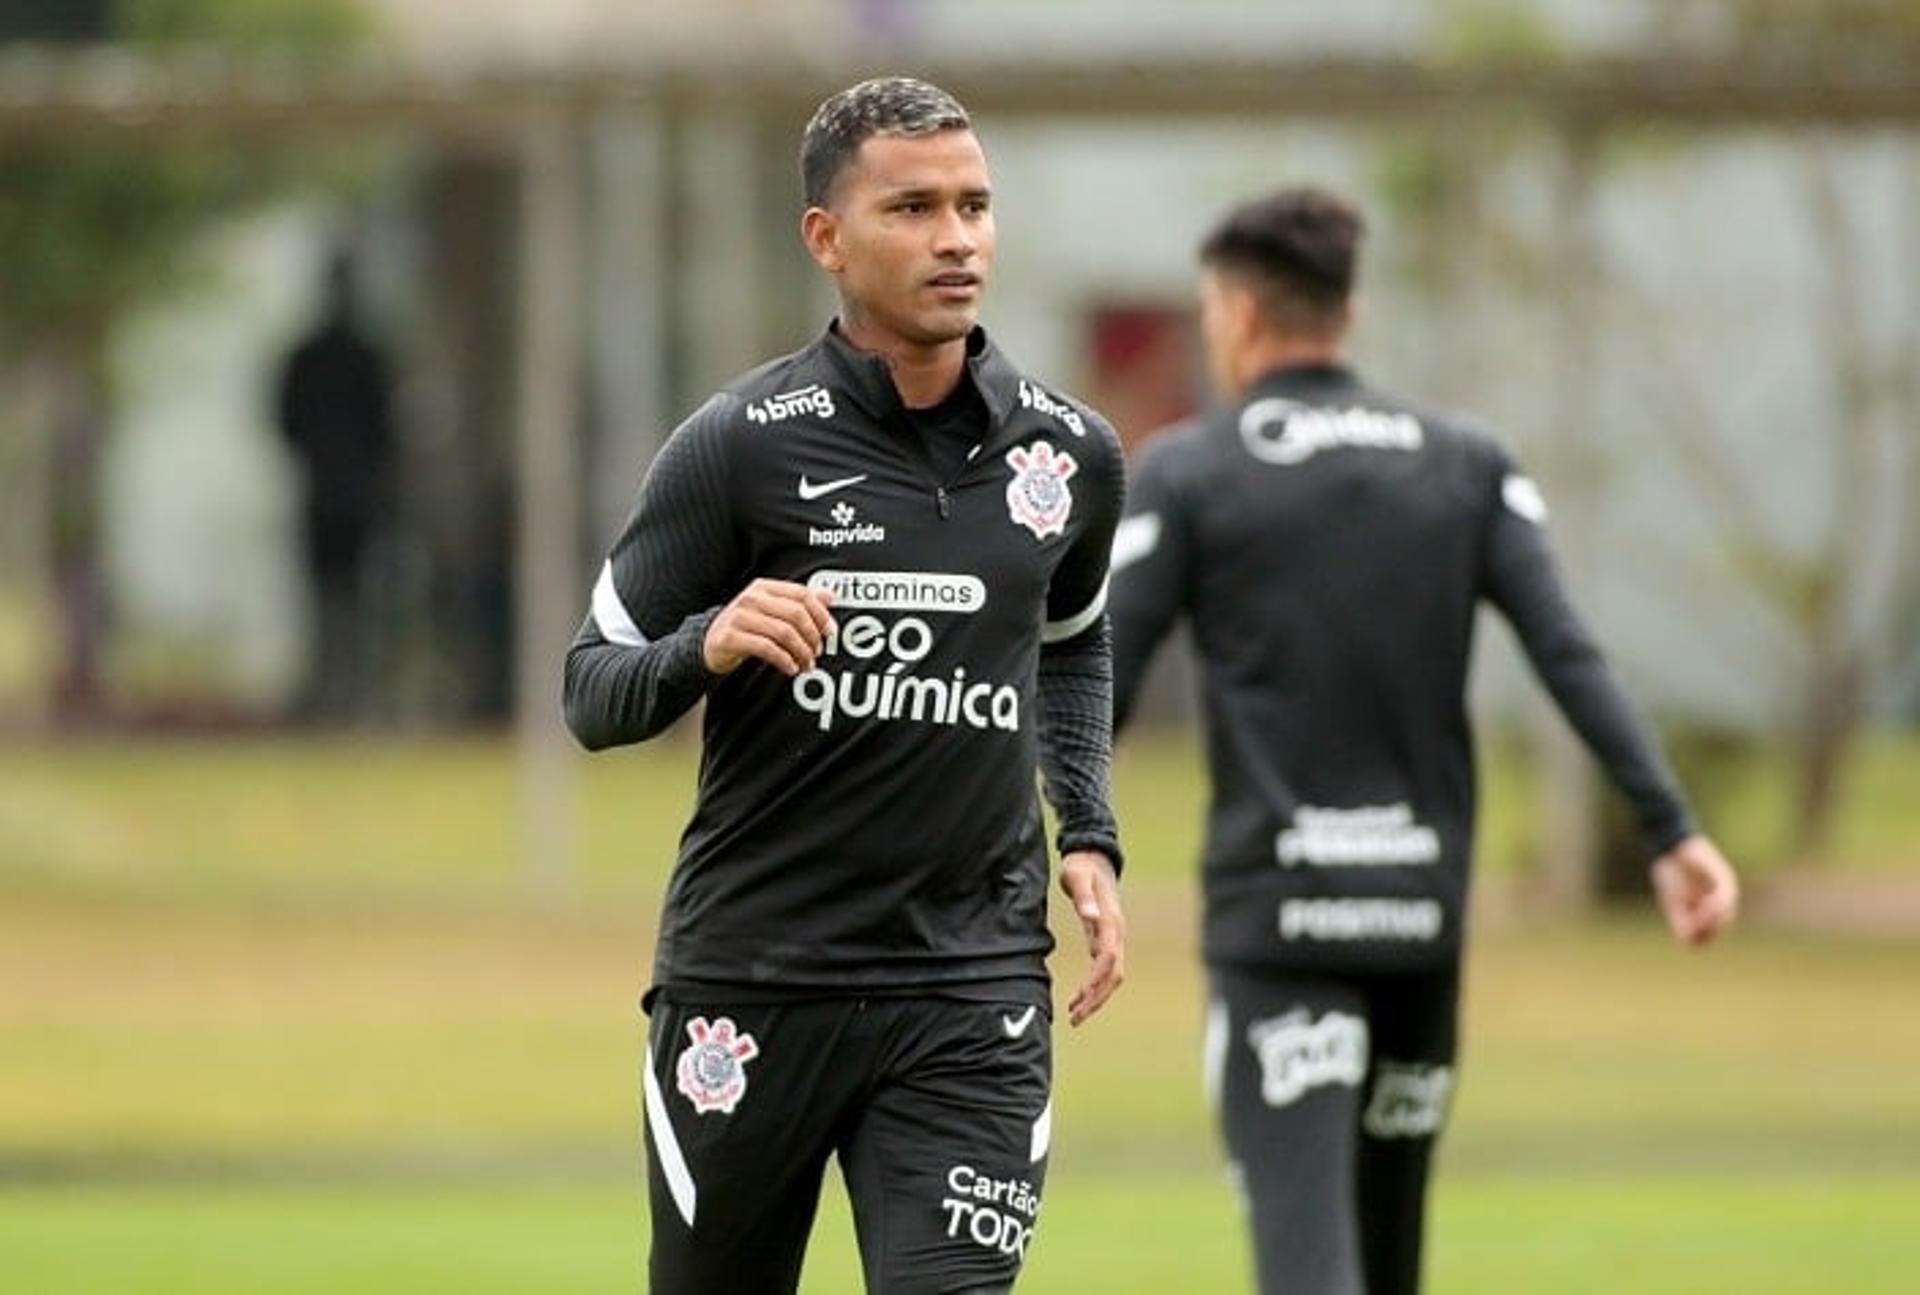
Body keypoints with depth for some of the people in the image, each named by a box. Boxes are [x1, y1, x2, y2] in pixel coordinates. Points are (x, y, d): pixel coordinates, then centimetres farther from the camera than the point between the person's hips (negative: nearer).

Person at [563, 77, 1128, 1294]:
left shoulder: (1069, 453, 5)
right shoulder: (740, 445, -6)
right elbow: (593, 693, -2)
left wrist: (1090, 837, 12)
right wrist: (710, 646, -23)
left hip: (974, 990, 2)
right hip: (750, 982, -2)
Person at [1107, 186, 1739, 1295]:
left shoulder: (1185, 475, -1)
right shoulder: (1469, 468, 9)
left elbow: (1096, 694, -4)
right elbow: (1573, 658, -2)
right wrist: (1671, 830, -7)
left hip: (1274, 918, -4)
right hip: (1423, 913, 4)